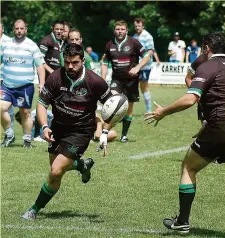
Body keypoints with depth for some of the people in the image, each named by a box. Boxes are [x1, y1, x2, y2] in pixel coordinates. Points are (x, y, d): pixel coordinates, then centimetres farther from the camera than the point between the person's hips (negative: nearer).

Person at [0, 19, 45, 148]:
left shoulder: (32, 46, 0)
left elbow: (40, 66, 1)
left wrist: (42, 84, -7)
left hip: (26, 86, -2)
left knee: (26, 113, 3)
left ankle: (27, 140, 17)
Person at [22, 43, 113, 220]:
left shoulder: (95, 81, -19)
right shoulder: (55, 78, -15)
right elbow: (42, 103, -5)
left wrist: (105, 132, -12)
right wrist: (45, 127, -21)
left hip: (81, 131, -4)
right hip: (58, 127, 5)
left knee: (56, 172, -15)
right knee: (56, 166, 21)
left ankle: (35, 209, 2)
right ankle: (82, 165, 53)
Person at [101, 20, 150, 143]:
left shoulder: (133, 43, -6)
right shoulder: (110, 45, 3)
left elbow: (146, 56, -3)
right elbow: (105, 63, 13)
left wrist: (137, 68, -18)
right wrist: (103, 80, 2)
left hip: (131, 80, -1)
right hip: (116, 79, 1)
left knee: (129, 107, 6)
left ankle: (124, 135, 18)